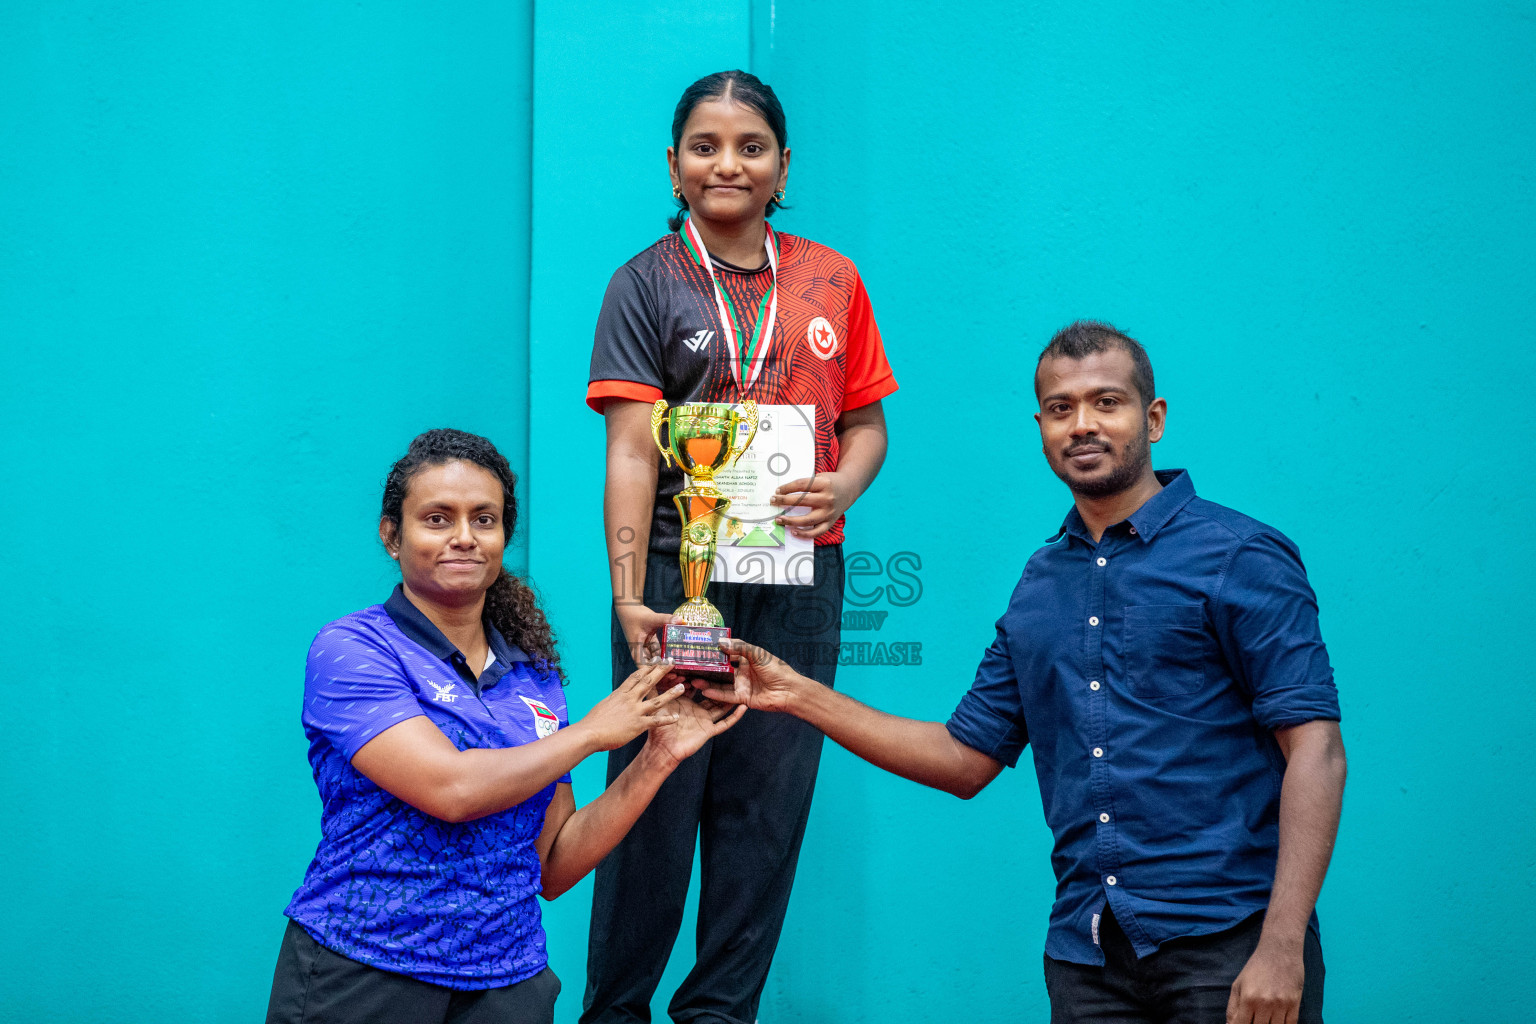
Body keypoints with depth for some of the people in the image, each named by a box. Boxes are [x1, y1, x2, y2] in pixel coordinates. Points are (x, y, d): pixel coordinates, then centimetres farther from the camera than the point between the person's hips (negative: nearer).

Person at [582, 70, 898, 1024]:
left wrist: (843, 487, -8)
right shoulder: (647, 284, 1)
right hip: (679, 568, -3)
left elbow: (867, 422, 16)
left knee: (769, 802, 6)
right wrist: (629, 595, -18)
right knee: (655, 798, -1)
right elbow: (631, 452, -8)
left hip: (799, 575, 3)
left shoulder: (832, 281, 11)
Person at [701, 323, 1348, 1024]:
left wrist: (1281, 947, -19)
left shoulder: (1239, 556, -4)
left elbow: (1315, 747, -10)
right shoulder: (1039, 586, 14)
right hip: (1087, 954, 5)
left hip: (1226, 943, -5)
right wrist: (800, 697, 9)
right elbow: (967, 757, 16)